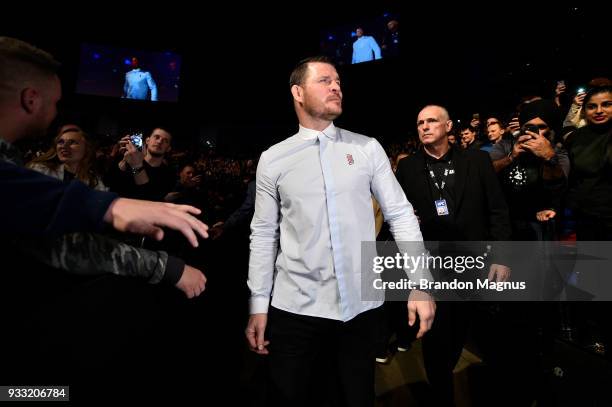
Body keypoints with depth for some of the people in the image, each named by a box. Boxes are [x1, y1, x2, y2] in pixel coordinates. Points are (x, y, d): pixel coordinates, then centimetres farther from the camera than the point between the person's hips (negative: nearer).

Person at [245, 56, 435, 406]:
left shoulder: (368, 149, 1)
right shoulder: (273, 160, -1)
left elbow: (401, 215, 2)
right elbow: (263, 235, 1)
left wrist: (420, 284, -5)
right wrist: (258, 305, 0)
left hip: (362, 306, 1)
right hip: (296, 310, 0)